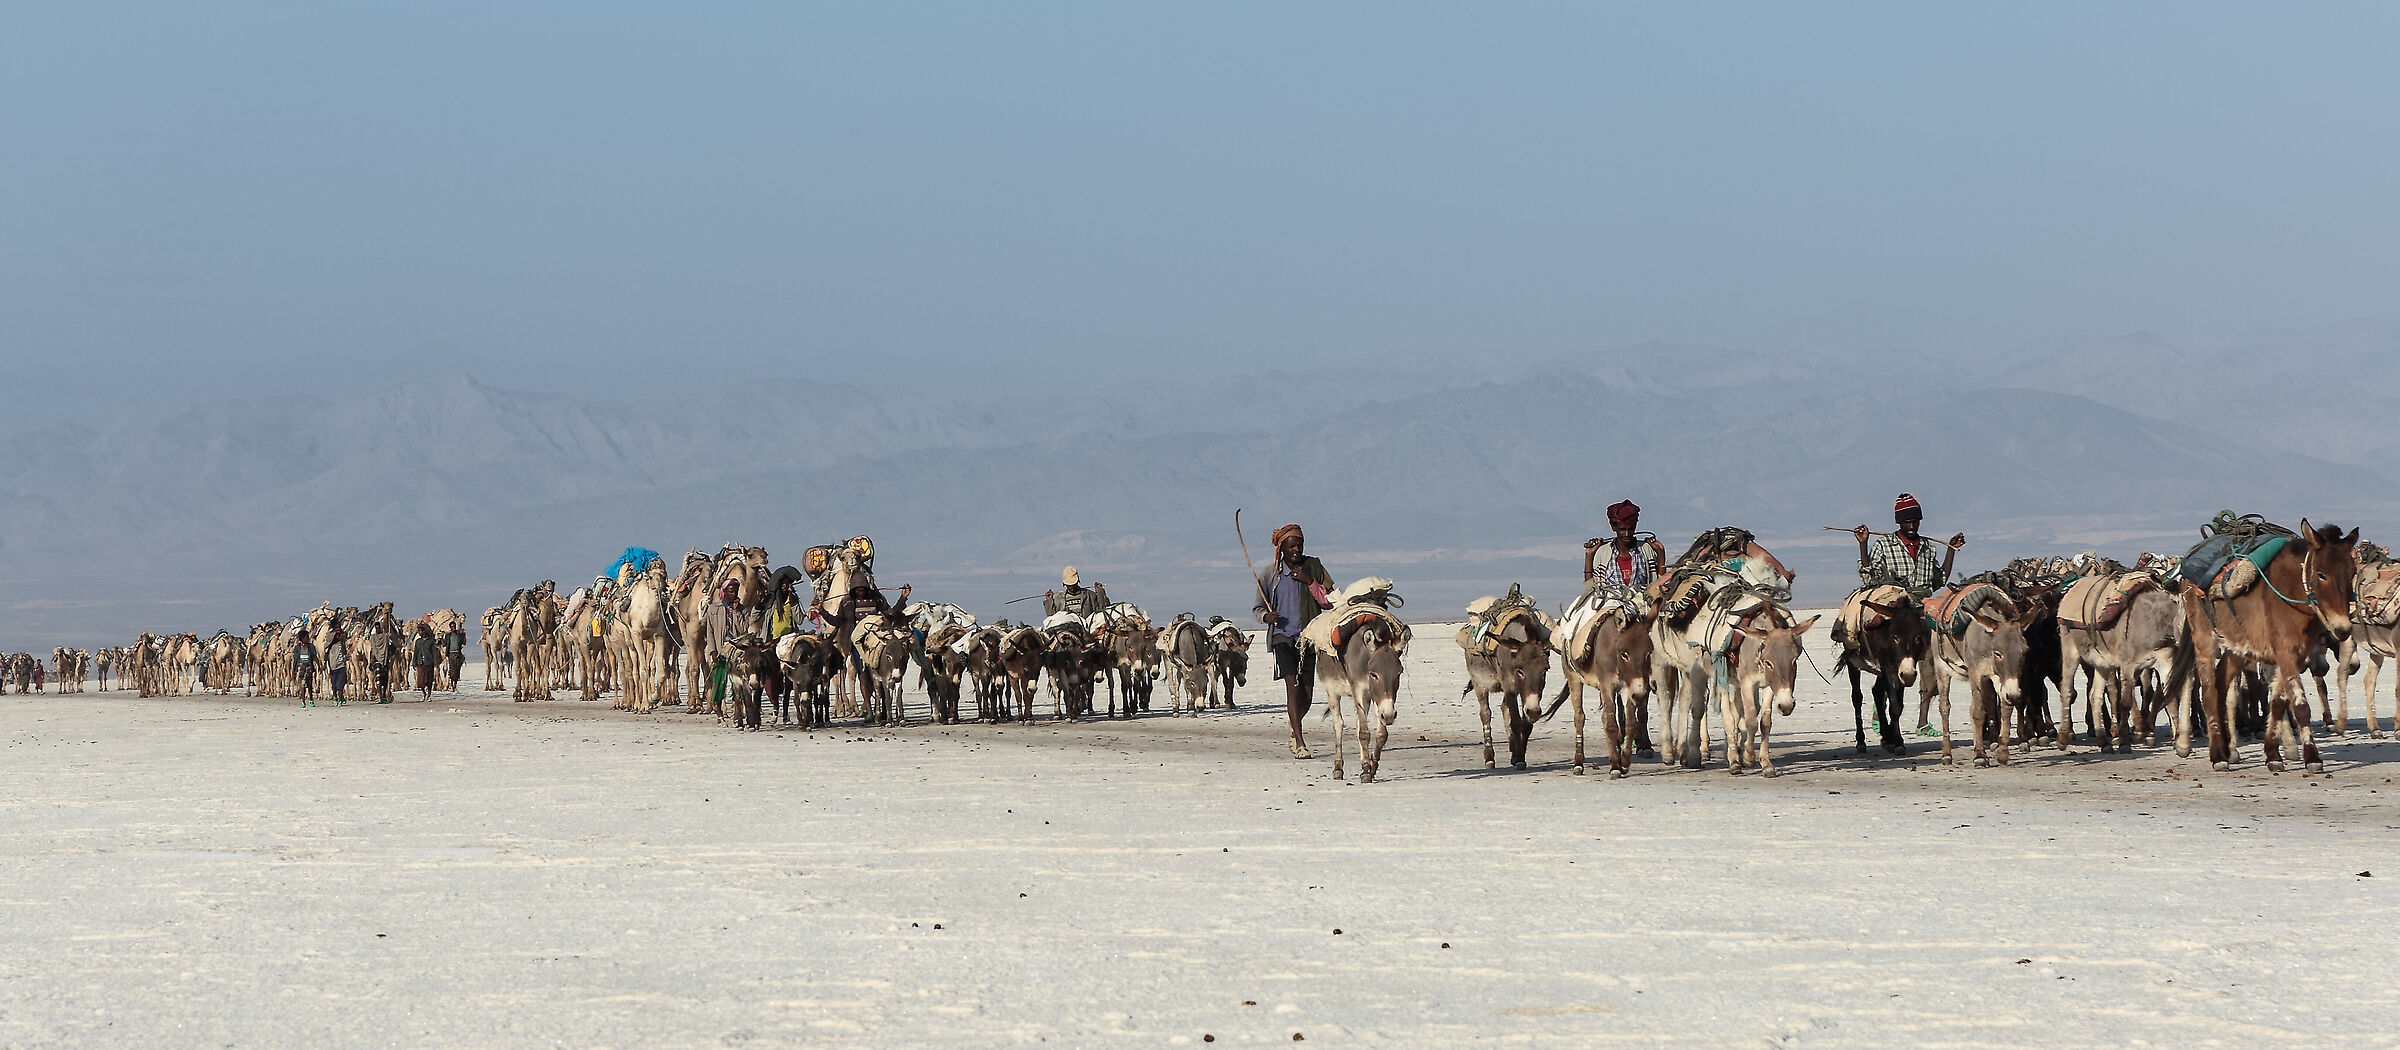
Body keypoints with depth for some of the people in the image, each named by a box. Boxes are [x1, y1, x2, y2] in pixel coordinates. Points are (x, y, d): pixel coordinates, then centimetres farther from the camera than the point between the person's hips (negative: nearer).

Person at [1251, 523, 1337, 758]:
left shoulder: (1313, 567, 5)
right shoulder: (1270, 574, 5)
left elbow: (1329, 601, 0)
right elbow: (1258, 607, 12)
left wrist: (1309, 581, -12)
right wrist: (1266, 616, -10)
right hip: (1283, 635, -2)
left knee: (1307, 691, 3)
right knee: (1292, 683, -19)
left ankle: (1294, 730, 33)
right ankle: (1299, 742, -21)